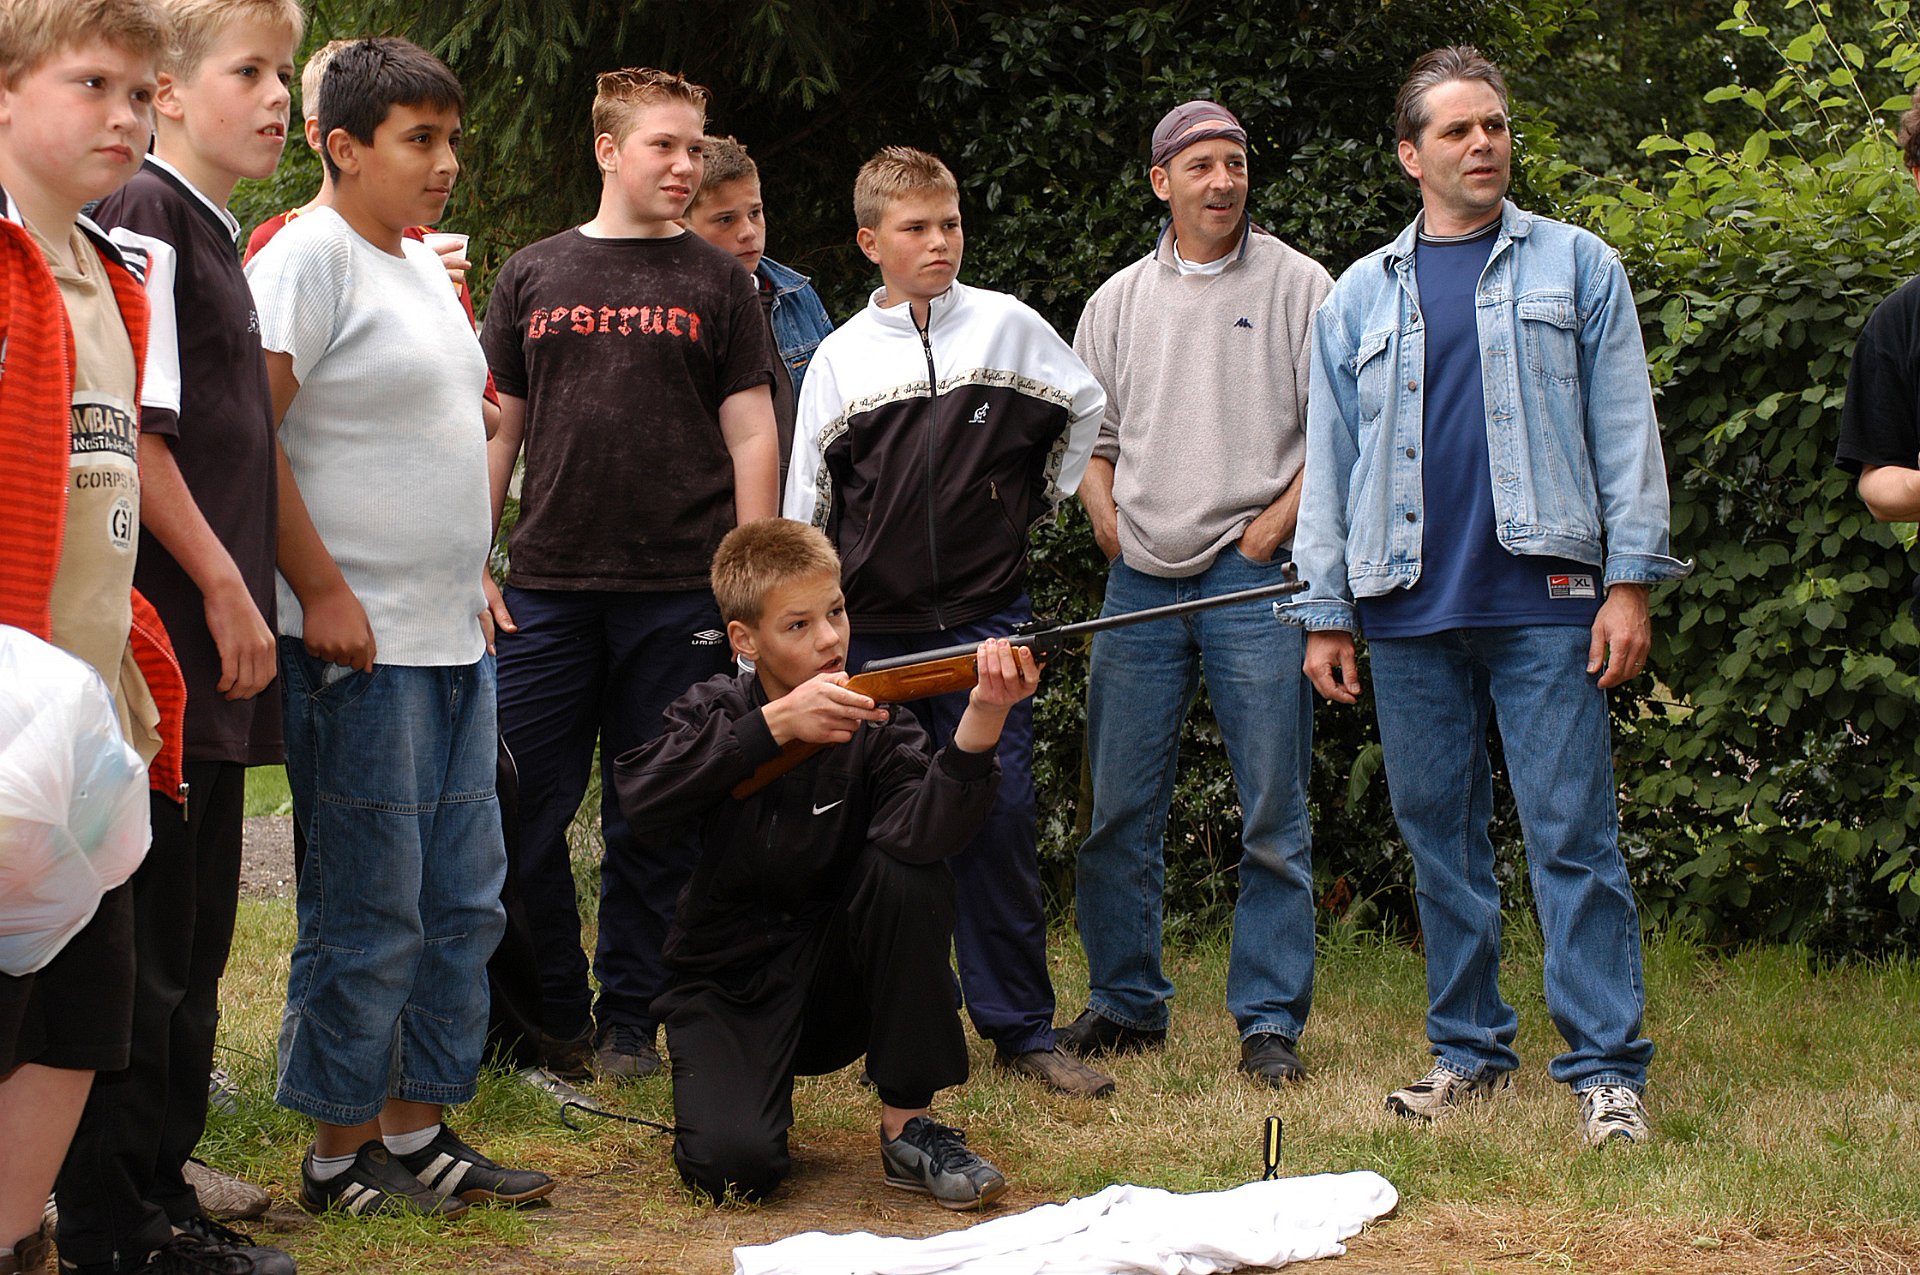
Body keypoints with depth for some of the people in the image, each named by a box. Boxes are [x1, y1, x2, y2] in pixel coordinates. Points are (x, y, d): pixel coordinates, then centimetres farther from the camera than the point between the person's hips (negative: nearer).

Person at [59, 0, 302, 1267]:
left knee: (195, 932, 14)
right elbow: (128, 429, -17)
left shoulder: (215, 235, 18)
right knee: (145, 934, -5)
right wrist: (223, 587, -15)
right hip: (165, 631, -9)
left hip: (213, 642, 10)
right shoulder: (143, 214, -10)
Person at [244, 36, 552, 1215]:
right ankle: (342, 1153, 9)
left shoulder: (425, 267, 17)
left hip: (454, 636, 9)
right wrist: (321, 588, -20)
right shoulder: (310, 256, -11)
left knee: (463, 901, 12)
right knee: (369, 914, -3)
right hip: (360, 642, -9)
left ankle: (419, 1127, 22)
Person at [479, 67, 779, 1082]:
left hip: (678, 593, -1)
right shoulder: (532, 276, 10)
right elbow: (496, 431, 13)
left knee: (654, 824, 4)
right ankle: (553, 1017, 13)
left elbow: (751, 438, 6)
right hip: (547, 590, 1)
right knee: (529, 815, 0)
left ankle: (629, 1018, 16)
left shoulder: (716, 283, 7)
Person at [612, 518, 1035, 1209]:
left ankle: (907, 1126, -15)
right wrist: (775, 723, -35)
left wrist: (982, 718, -47)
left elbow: (920, 833, -30)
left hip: (836, 985, 1)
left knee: (910, 875, -28)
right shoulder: (717, 712, -5)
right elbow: (640, 794, -27)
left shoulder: (874, 727, -8)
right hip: (725, 990, -1)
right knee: (734, 1166, -27)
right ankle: (724, 1087, 13)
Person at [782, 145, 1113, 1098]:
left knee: (1000, 820, -4)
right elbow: (806, 502, 9)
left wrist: (1038, 500, 14)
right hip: (873, 625, 1)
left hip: (987, 617, -1)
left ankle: (1021, 1026, 4)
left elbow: (1086, 409, 19)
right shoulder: (841, 356, 5)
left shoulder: (1008, 325, 3)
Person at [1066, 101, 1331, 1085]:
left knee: (1273, 813, -3)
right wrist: (1104, 513, 5)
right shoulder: (1119, 300, 14)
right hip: (1140, 581, 4)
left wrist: (1275, 522, -8)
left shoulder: (1296, 284, 3)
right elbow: (1087, 431, 21)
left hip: (1255, 576, -4)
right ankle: (1126, 1003, 19)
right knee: (1121, 810, 6)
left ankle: (1270, 1020, 3)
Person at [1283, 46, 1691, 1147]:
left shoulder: (1576, 266, 8)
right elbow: (1331, 464, 14)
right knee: (1440, 836, 7)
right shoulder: (1361, 298, 15)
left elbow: (1626, 429, 4)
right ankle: (1469, 1049, 18)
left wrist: (1630, 581, -6)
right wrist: (1326, 614, 8)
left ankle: (1607, 1068, -4)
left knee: (1574, 835, -6)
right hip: (1410, 608, 3)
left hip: (1545, 600, -3)